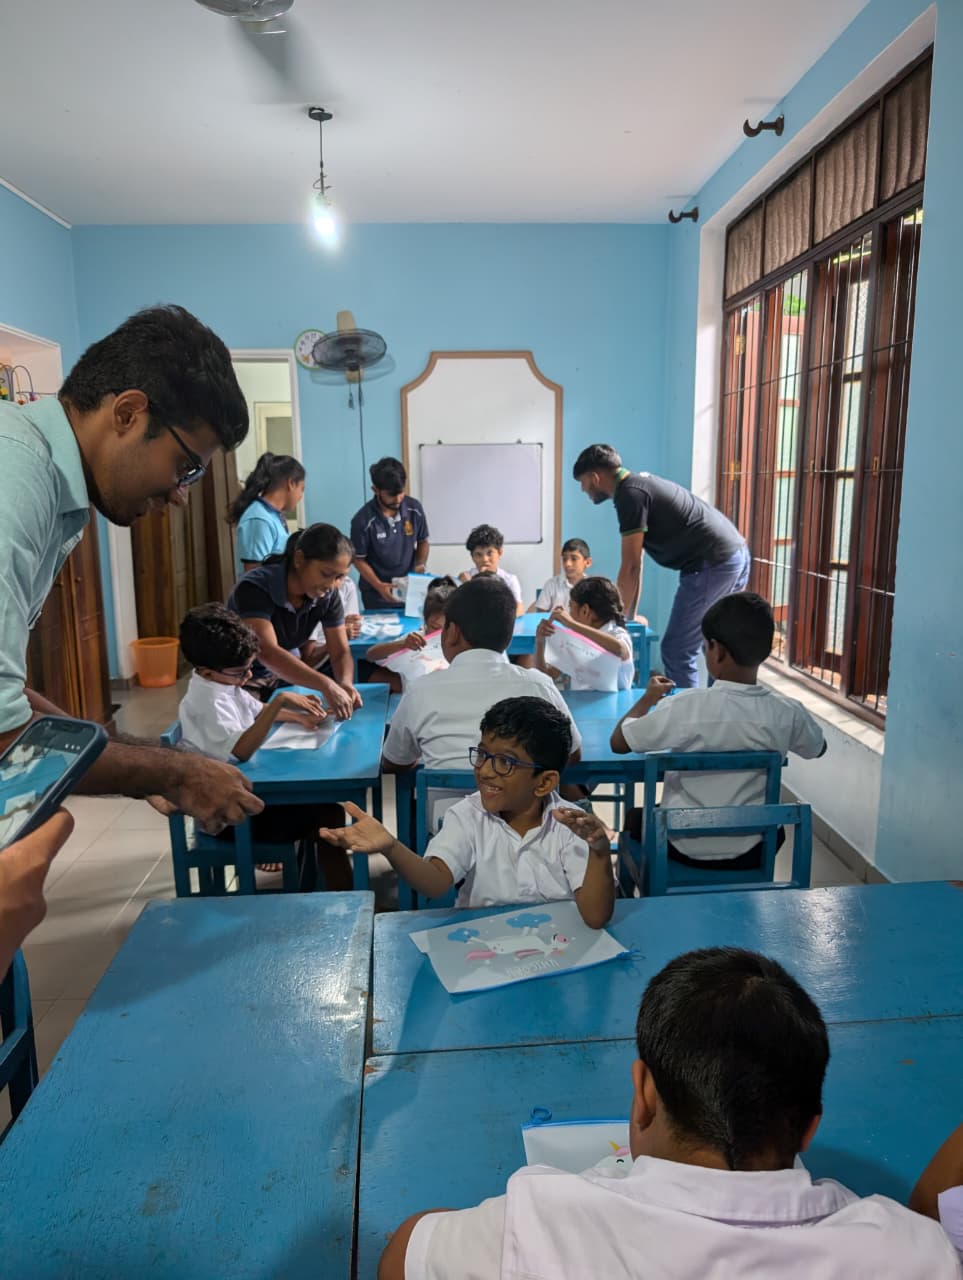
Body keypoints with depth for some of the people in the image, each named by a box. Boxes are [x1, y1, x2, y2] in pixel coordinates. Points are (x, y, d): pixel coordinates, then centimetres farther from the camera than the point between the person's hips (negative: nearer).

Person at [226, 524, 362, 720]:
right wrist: (325, 685, -55)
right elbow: (267, 653, -43)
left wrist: (346, 683, -35)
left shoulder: (327, 595, -13)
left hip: (284, 678, 4)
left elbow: (341, 652, -12)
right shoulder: (254, 588, -30)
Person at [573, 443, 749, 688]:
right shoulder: (639, 483, 19)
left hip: (712, 565, -10)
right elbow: (636, 563, 21)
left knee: (677, 651, -1)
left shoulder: (629, 494, -11)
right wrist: (629, 614, 23)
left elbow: (630, 569, -11)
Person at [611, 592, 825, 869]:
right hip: (752, 851, 3)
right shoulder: (787, 712, -14)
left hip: (686, 849, -2)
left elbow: (618, 742, -11)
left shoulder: (687, 706, -24)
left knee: (636, 816, 30)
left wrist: (648, 698, 6)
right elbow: (818, 749, 10)